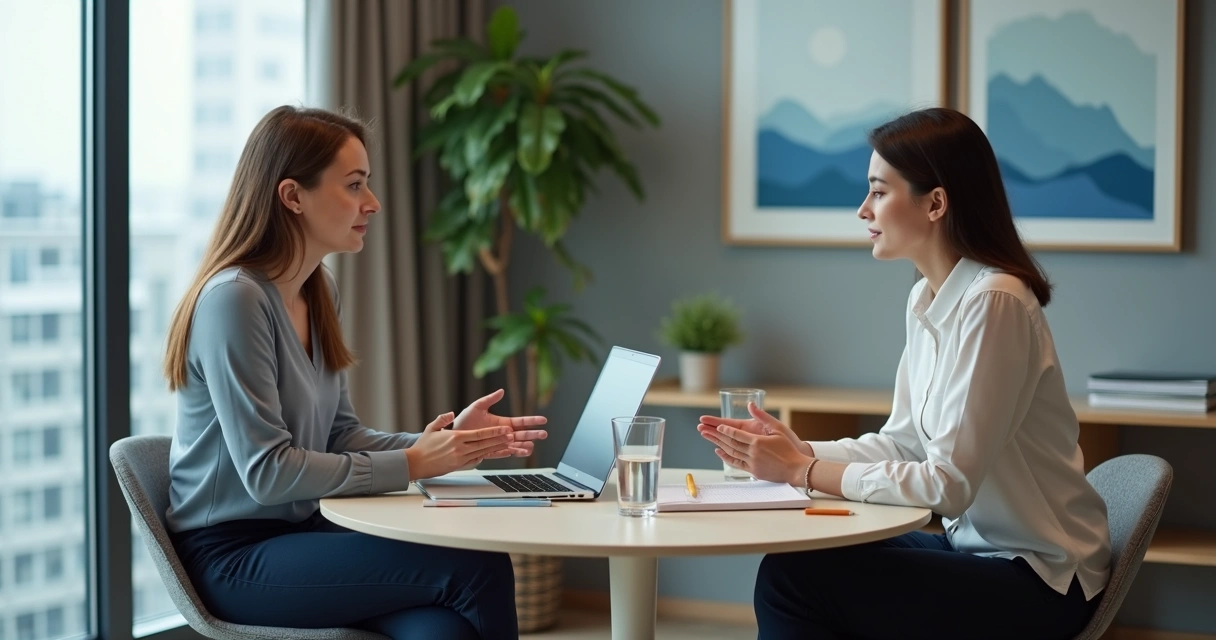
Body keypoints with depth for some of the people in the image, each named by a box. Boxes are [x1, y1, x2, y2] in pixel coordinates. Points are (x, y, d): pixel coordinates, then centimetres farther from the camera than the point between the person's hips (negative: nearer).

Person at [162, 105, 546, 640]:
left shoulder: (319, 293, 12)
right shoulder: (233, 299, -16)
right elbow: (268, 471, -19)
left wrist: (445, 444, -2)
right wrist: (411, 464, -14)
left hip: (299, 532, 7)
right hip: (235, 557, -7)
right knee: (478, 569, -23)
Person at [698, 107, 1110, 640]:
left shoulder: (992, 302, -21)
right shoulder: (927, 299, 7)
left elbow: (948, 484, -23)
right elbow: (902, 443, 11)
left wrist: (804, 471, -15)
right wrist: (798, 450, -3)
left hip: (1036, 581, -8)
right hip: (975, 547, 8)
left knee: (792, 578, -16)